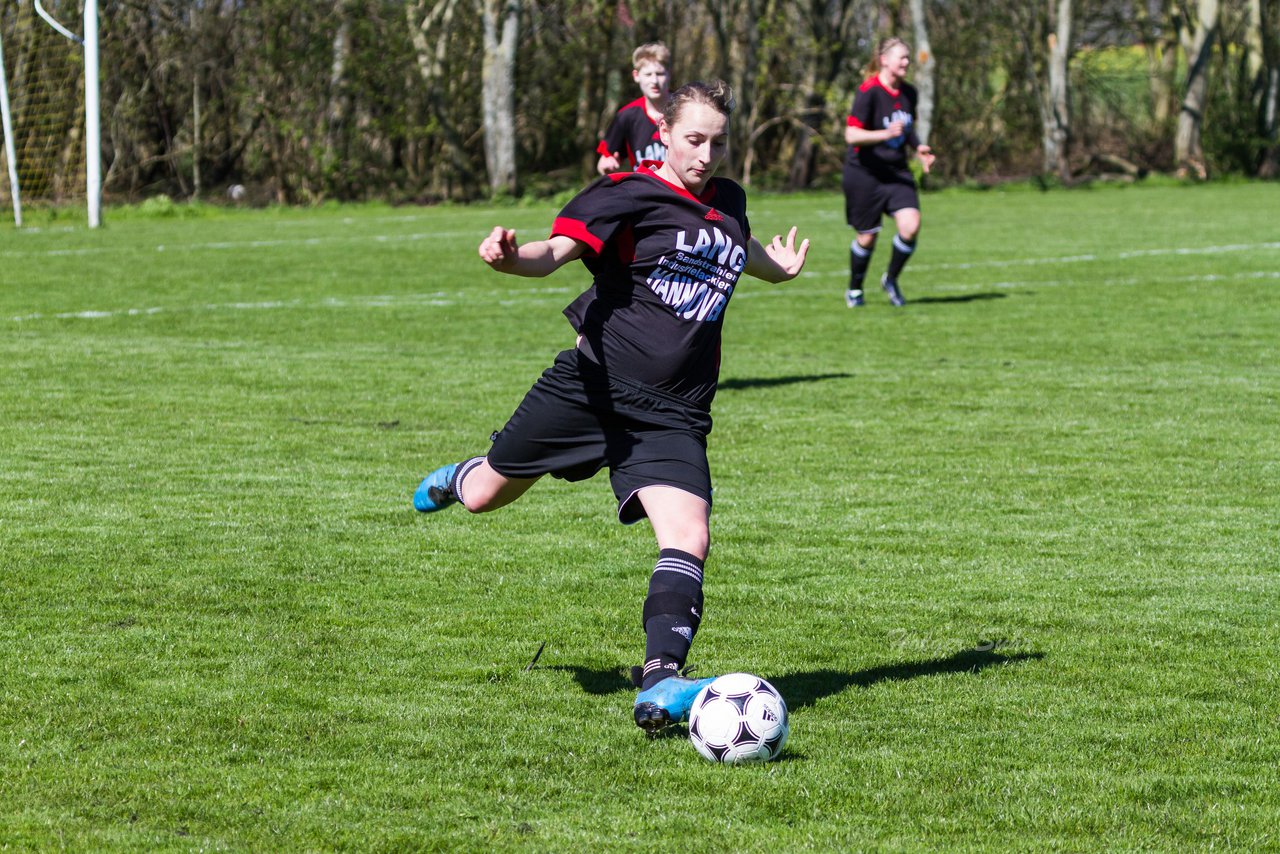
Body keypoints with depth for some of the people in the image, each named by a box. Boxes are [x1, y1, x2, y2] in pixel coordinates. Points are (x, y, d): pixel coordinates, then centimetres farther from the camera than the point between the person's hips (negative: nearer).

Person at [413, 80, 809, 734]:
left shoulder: (729, 204, 14)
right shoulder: (629, 193, -7)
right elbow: (559, 248, -22)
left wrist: (778, 267, 36)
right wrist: (514, 257, -40)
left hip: (672, 418, 4)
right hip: (594, 384, -4)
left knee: (688, 541, -19)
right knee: (484, 498, 11)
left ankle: (660, 686, -26)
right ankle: (458, 479, 50)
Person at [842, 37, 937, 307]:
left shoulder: (909, 93, 5)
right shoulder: (868, 92, -16)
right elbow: (851, 135, -20)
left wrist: (918, 149, 3)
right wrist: (885, 134, -33)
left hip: (897, 173, 5)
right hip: (865, 173, -5)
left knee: (911, 226, -14)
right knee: (868, 236, 4)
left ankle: (891, 280, 11)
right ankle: (854, 289, 29)